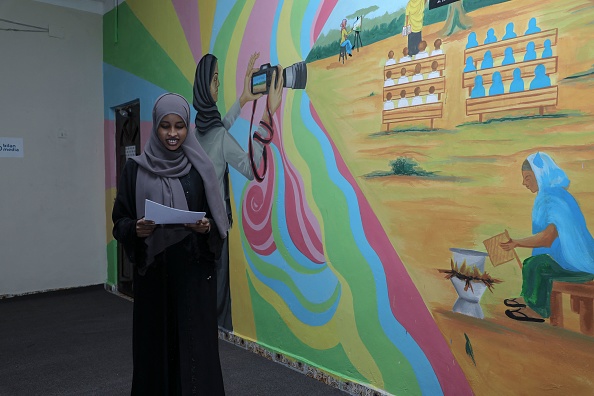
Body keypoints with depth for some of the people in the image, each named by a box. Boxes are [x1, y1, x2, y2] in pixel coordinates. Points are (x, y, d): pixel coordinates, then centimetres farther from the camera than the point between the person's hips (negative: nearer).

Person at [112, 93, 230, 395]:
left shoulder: (201, 167, 1)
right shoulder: (135, 169, 1)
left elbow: (219, 218, 4)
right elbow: (119, 220, 3)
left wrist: (207, 227, -17)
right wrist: (136, 230, -18)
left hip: (194, 271, 0)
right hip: (153, 271, 1)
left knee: (196, 342, 2)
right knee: (156, 342, 7)